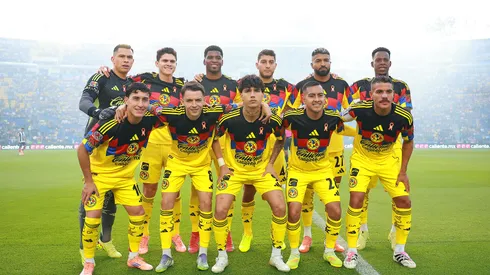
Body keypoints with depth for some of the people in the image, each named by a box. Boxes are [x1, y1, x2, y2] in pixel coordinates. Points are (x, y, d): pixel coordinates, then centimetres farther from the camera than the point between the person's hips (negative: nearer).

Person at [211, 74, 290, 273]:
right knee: (220, 210, -13)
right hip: (234, 170, -1)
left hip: (262, 170, 1)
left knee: (280, 207, -10)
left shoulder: (272, 119, -19)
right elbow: (214, 138, -3)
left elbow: (281, 139, 3)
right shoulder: (229, 119, -23)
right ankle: (222, 256, 11)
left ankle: (276, 255, 11)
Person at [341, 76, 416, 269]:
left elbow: (408, 142, -2)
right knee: (356, 200, -15)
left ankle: (399, 251, 19)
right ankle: (352, 251, 3)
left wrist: (403, 171, -3)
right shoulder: (360, 109, -27)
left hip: (388, 160, 2)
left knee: (404, 201, -2)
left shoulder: (403, 117, -21)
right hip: (362, 159, -2)